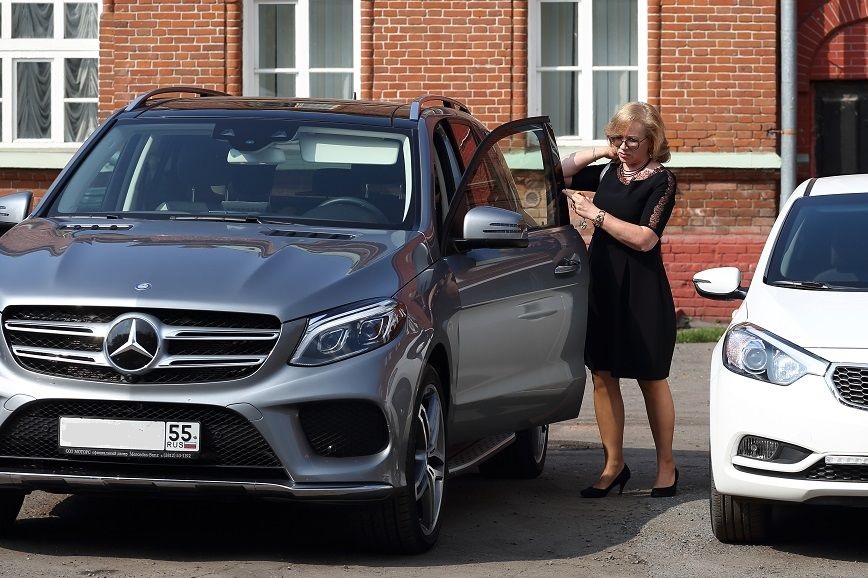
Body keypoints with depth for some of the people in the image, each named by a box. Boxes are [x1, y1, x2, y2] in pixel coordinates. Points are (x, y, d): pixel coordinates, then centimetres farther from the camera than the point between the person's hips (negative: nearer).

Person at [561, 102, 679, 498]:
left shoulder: (660, 180, -8)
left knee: (651, 379, 3)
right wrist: (601, 152, 8)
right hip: (602, 284, 6)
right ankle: (613, 465, 13)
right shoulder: (609, 173, 10)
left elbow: (644, 239, -17)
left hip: (641, 291, -6)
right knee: (602, 376, 5)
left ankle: (666, 466, 12)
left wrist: (596, 214, -16)